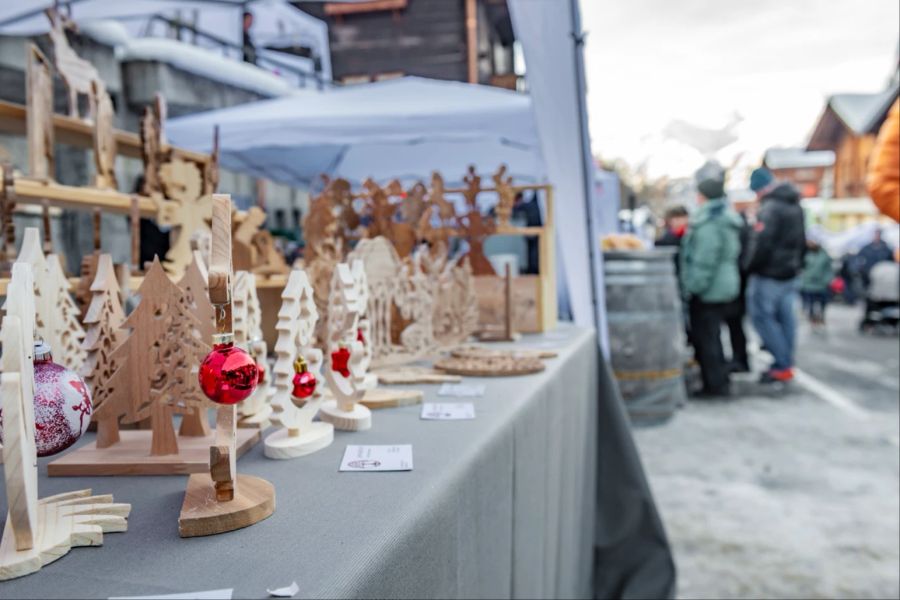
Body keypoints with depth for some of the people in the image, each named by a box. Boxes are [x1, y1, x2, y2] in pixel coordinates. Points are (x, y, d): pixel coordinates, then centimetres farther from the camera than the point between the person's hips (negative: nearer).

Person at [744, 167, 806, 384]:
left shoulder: (770, 209, -17)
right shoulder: (796, 207, 13)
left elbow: (760, 243, -23)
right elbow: (802, 241, 18)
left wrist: (749, 266, -10)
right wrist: (796, 264, 22)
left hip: (768, 275, -9)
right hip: (790, 274, 9)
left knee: (762, 317, -3)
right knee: (785, 318, 12)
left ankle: (782, 366, -4)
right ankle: (786, 364, 17)